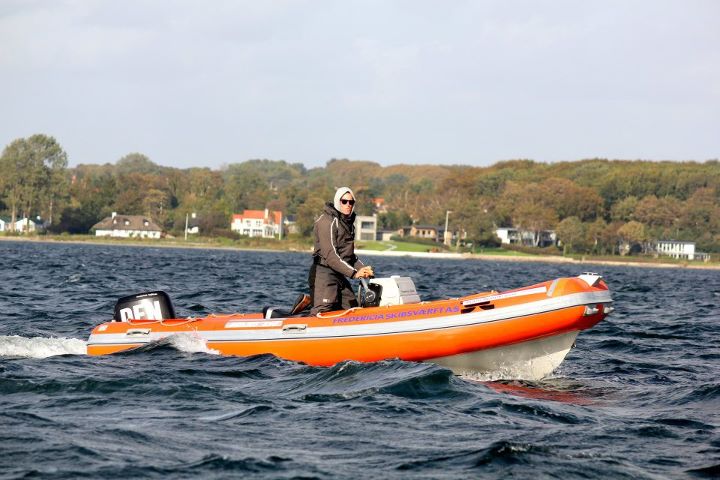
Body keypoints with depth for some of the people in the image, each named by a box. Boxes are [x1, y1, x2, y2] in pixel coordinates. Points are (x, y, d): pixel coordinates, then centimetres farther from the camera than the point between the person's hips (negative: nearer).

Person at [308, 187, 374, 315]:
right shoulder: (328, 221, -12)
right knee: (323, 314, -19)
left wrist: (362, 268, 2)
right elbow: (330, 256, -19)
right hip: (324, 272, -9)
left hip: (340, 275, 9)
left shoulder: (348, 222, 18)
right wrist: (354, 273, -21)